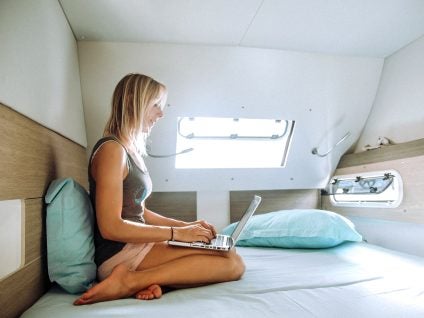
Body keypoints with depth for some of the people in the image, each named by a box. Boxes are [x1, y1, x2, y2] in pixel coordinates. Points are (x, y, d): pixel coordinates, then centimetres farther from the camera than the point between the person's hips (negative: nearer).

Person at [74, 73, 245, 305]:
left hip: (135, 246, 9)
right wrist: (176, 233, -15)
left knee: (230, 258, 4)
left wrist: (186, 225, 7)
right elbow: (110, 227, -20)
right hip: (119, 255, -9)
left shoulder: (132, 150, 15)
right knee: (232, 263, -15)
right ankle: (130, 281, -16)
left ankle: (150, 280, -9)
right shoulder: (112, 149, -14)